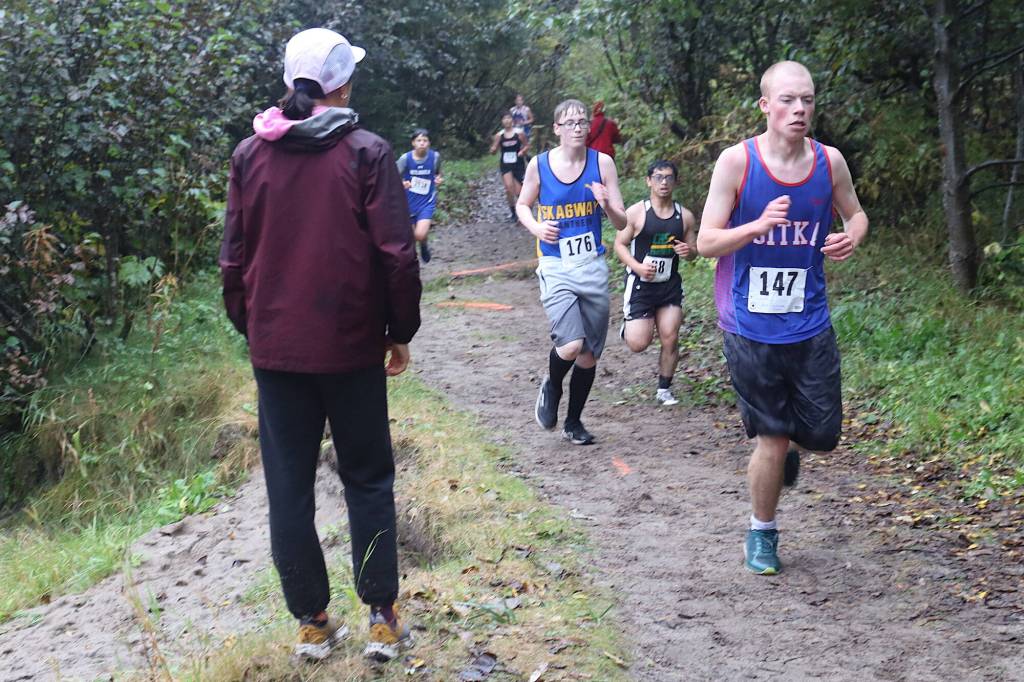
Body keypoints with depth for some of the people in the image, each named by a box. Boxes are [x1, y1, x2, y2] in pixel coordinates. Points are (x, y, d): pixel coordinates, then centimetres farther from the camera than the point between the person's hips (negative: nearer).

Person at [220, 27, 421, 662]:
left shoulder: (250, 155, 1)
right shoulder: (365, 153, -8)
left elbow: (235, 257, 4)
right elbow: (396, 254, -9)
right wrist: (401, 333, 2)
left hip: (274, 347, 2)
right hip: (350, 348, -2)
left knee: (289, 485, 10)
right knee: (367, 480, 11)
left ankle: (312, 623, 17)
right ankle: (383, 620, 11)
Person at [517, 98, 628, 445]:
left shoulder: (602, 163, -1)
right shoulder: (539, 165, -2)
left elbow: (622, 223, 2)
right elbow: (522, 204, 15)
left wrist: (607, 205, -20)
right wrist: (535, 226, -6)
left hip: (593, 266, 3)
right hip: (555, 267, -2)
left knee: (589, 356, 10)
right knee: (570, 346, -21)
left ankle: (573, 423, 30)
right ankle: (551, 386, 14)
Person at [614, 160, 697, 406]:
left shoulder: (685, 216, 3)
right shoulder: (636, 213, -7)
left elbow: (693, 251, 12)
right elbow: (620, 244, -3)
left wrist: (688, 252, -13)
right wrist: (638, 267, -19)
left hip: (670, 286, 3)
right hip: (640, 284, -3)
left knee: (670, 340, -2)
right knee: (638, 344, -6)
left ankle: (664, 389, 17)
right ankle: (629, 323, 31)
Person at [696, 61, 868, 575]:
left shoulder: (829, 161, 0)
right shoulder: (737, 161, -10)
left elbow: (856, 214, 18)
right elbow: (706, 243, -9)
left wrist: (852, 238, -6)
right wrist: (759, 226, -27)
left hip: (810, 324, 3)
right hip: (751, 326, -3)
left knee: (822, 435, 4)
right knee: (772, 441, 3)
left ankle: (782, 448, 42)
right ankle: (761, 534, 26)